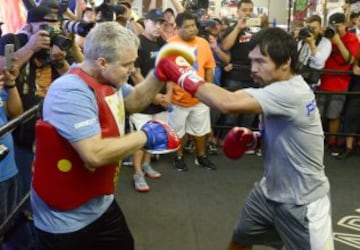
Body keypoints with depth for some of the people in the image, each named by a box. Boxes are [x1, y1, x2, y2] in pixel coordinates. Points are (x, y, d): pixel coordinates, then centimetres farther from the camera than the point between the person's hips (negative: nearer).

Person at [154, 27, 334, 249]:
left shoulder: (292, 92, -30)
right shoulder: (279, 88, -1)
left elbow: (229, 103, -42)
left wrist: (183, 74, -30)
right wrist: (253, 138, -8)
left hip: (302, 203, -8)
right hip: (271, 190, 9)